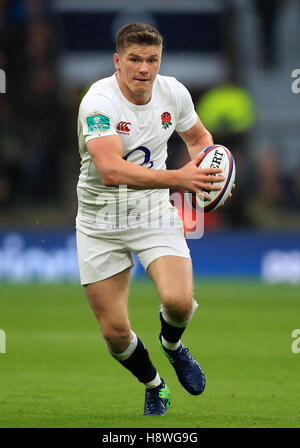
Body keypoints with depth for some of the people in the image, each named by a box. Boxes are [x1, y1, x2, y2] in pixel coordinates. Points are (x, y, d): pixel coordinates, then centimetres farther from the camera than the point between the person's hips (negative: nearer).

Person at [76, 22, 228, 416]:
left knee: (179, 301, -23)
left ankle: (172, 344, 14)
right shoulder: (99, 101, -23)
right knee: (114, 331, -2)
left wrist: (206, 174, -6)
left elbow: (198, 136, 16)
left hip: (155, 214, 2)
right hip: (101, 221, -2)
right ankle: (154, 387, 30)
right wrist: (178, 178, -46)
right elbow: (111, 170, -37)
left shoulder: (173, 92, -6)